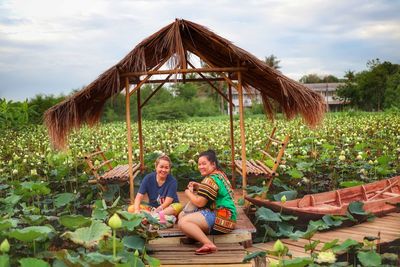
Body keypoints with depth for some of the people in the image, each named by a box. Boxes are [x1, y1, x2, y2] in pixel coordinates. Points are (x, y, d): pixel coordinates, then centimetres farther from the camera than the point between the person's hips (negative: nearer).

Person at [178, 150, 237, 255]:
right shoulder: (219, 174, 15)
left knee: (183, 222, -24)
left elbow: (200, 203, -17)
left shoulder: (211, 179, -16)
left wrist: (188, 192, 2)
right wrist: (197, 186, 12)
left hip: (220, 218, -11)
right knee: (181, 215, 14)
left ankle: (209, 244, -31)